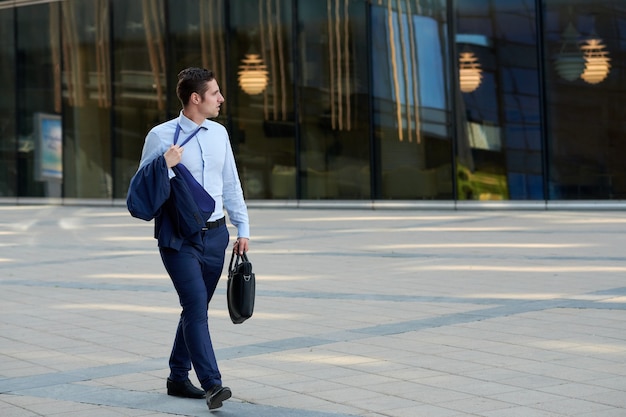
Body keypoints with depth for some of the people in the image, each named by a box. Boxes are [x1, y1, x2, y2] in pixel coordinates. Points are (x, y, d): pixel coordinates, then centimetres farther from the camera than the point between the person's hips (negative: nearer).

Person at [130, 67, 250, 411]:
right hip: (179, 238, -6)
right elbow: (143, 187, -4)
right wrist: (165, 165, -22)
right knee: (196, 308, -15)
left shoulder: (218, 133, 8)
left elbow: (231, 184, 14)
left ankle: (178, 378, 26)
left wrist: (242, 228, 10)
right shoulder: (161, 136, -8)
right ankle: (212, 385, -19)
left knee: (196, 308, 13)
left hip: (215, 234, 6)